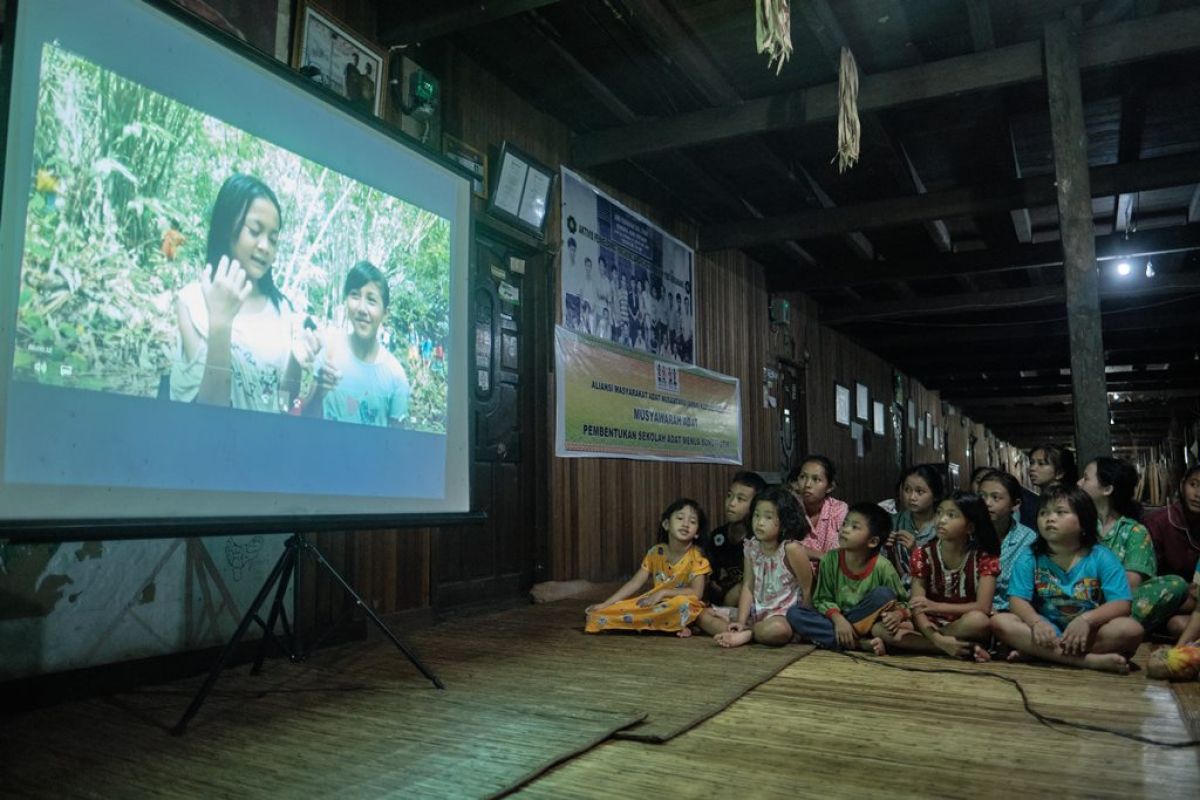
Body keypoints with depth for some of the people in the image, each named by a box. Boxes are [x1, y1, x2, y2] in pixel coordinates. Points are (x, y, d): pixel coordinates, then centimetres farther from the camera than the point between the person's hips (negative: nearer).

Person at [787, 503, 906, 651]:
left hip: (865, 622, -2)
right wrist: (837, 618, -22)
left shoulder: (882, 567, -13)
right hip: (836, 620, 2)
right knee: (794, 613, -21)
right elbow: (822, 599, -3)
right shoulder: (830, 559, -8)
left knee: (884, 594, -26)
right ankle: (860, 643, -28)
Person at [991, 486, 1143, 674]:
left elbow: (1121, 605, -11)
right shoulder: (1029, 558, 0)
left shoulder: (1101, 557, -3)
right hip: (1047, 633, 1)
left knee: (1131, 629, -29)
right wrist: (1036, 622, -30)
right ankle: (1090, 660, -30)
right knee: (999, 621, -26)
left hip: (1087, 633, 0)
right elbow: (1017, 600, -8)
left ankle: (1034, 652, -27)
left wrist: (1086, 619, -30)